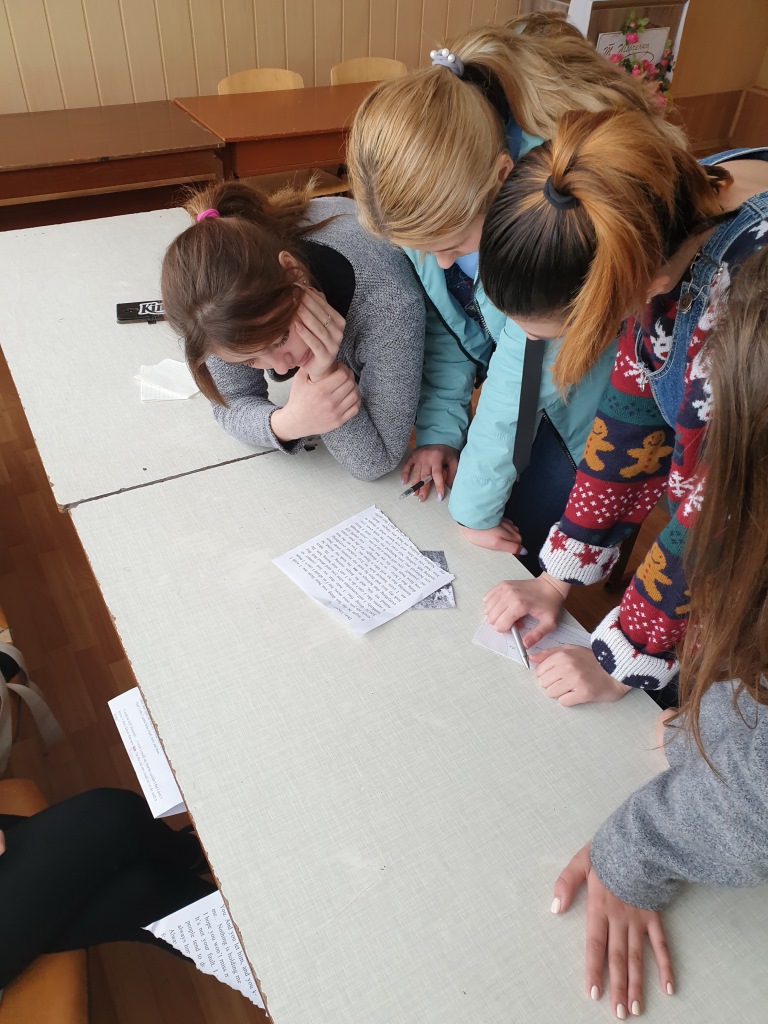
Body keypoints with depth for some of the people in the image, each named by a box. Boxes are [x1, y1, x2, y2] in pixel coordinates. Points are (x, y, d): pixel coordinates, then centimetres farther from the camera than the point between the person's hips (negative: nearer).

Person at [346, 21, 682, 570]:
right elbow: (439, 314, -9)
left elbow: (527, 373, -32)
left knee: (516, 549, -1)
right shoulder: (435, 173, -21)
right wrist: (438, 427, -14)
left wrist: (475, 507, -22)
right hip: (508, 353, 5)